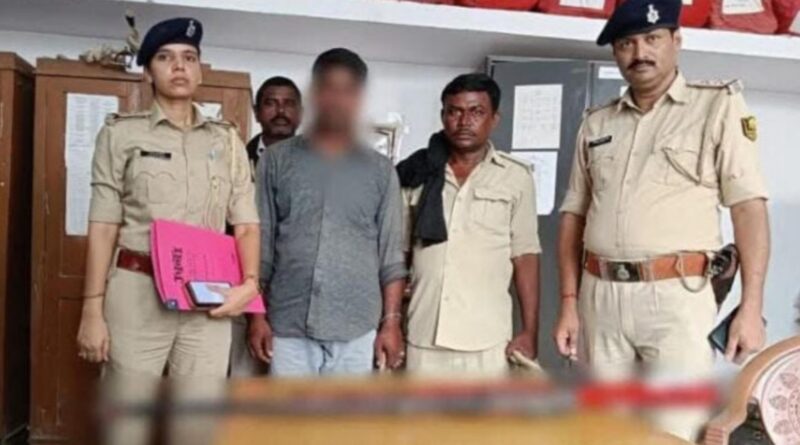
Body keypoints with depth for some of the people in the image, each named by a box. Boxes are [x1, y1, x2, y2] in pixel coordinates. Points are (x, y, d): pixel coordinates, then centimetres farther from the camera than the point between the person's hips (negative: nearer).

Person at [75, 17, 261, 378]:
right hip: (138, 293, -2)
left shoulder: (227, 141, 13)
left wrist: (250, 282, -9)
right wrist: (93, 310, -5)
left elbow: (246, 223, 9)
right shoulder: (121, 133, 5)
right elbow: (103, 226, 1)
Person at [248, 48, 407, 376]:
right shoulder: (278, 160, 3)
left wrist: (391, 321, -2)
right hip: (289, 327, 0)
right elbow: (260, 244, 4)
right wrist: (256, 315, -1)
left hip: (356, 331, 1)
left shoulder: (380, 171, 5)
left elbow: (391, 256, 4)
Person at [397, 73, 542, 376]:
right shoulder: (417, 174, 4)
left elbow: (525, 257, 1)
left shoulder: (516, 177, 0)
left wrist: (529, 332, -3)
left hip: (486, 340, -2)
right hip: (424, 337, 2)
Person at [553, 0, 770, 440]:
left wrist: (751, 306, -12)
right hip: (599, 296, 5)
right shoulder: (596, 123, 14)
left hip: (677, 296, -4)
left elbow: (749, 207, -5)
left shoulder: (719, 104, 1)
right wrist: (569, 303, 8)